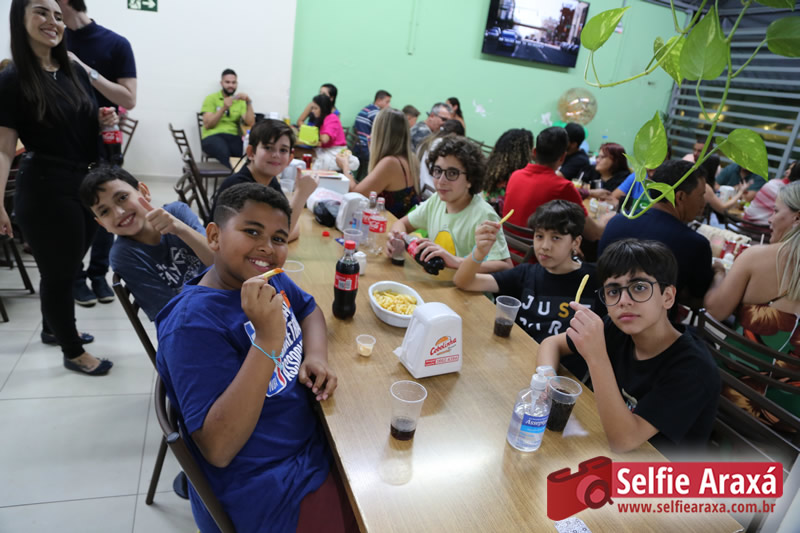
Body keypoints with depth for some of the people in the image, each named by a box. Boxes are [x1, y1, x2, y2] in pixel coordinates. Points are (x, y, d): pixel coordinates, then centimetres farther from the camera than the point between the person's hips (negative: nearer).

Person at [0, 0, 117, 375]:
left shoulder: (76, 72, 9)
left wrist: (104, 121, -2)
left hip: (87, 184, 6)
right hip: (45, 189, -6)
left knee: (67, 265, 20)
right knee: (58, 270, 6)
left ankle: (53, 329, 43)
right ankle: (73, 353, 22)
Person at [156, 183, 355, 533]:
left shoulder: (266, 278, -2)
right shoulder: (193, 323, -26)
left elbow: (308, 309, 17)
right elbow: (217, 449, -29)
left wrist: (316, 355, -6)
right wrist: (268, 340, -38)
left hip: (312, 436, 8)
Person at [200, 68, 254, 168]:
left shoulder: (240, 101, 17)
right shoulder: (211, 98, 10)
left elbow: (250, 123, 3)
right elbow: (207, 125, -1)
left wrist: (248, 103, -7)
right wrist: (223, 108, -11)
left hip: (233, 137, 2)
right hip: (212, 137, -2)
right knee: (224, 152, -39)